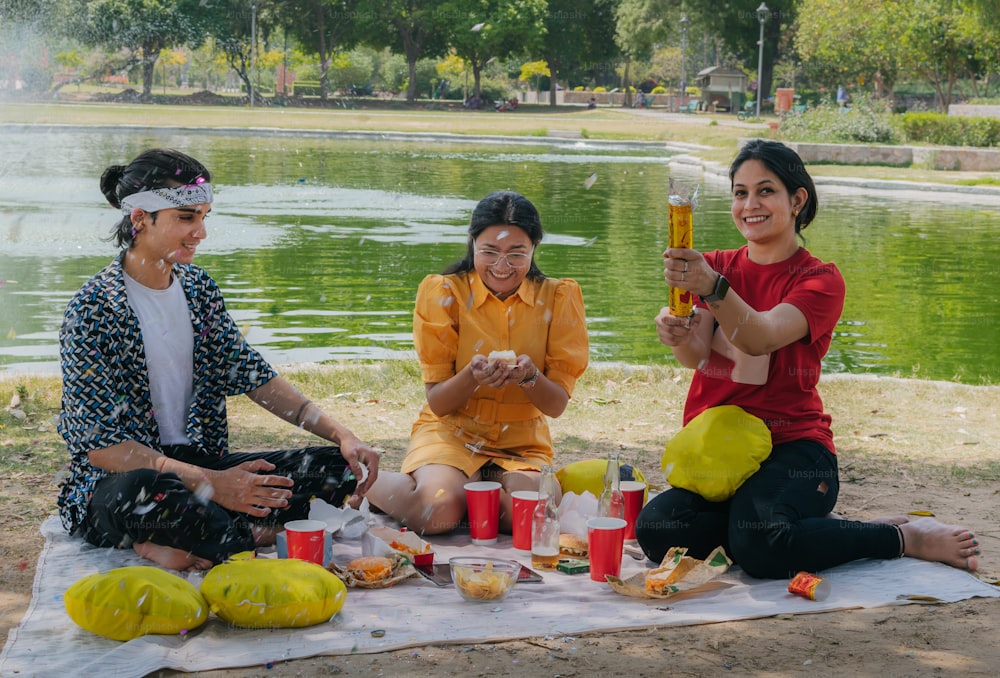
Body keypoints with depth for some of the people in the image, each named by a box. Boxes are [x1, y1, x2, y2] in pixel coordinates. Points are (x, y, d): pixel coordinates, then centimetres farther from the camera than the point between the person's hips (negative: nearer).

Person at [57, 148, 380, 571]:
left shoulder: (198, 287, 8)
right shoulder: (94, 309, -14)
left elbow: (252, 376, 8)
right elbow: (100, 444, -18)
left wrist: (340, 434, -6)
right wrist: (209, 483, -26)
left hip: (199, 463, 7)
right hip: (115, 483, -7)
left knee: (336, 467, -10)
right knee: (146, 490, -43)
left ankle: (180, 546, -18)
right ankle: (265, 537, -19)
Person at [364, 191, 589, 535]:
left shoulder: (559, 297, -3)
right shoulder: (443, 292, -6)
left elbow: (557, 405, -5)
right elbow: (437, 403, -8)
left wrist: (530, 376, -28)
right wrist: (472, 376, -30)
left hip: (521, 443, 1)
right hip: (450, 431, -1)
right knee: (438, 510, -32)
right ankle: (366, 481, 1)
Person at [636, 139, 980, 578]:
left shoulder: (820, 280, -1)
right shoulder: (713, 268, 10)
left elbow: (760, 337, -22)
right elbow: (696, 355, -8)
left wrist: (712, 289, -40)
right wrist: (678, 336, -32)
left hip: (790, 447, -4)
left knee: (759, 548, -34)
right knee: (658, 531, -27)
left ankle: (905, 537, -8)